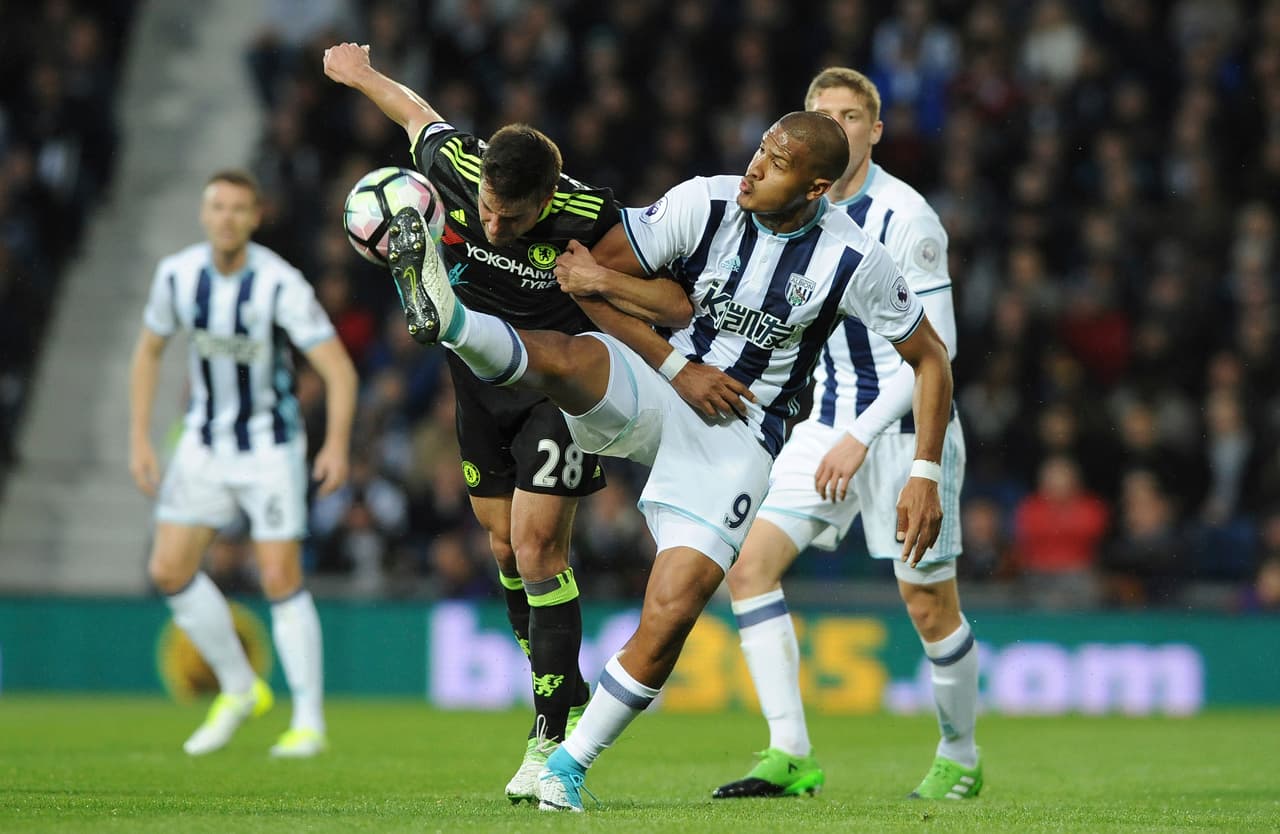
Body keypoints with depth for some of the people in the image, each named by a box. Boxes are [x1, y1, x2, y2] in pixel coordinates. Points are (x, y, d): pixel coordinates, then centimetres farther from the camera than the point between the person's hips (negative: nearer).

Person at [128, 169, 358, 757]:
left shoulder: (281, 284, -20)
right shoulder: (176, 275, -7)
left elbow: (338, 368, -20)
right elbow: (148, 351, 8)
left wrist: (337, 444, -32)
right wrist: (139, 440, 3)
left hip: (271, 444, -5)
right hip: (205, 441, 5)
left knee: (280, 579, -9)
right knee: (169, 570, -3)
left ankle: (309, 723, 3)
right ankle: (239, 690, 17)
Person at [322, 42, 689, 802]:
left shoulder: (587, 219, -30)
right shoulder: (455, 168, -20)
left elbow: (662, 289, -14)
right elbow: (417, 112, 4)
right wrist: (361, 73, 20)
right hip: (482, 380, 5)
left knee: (537, 547, -13)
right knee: (505, 548, 9)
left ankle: (556, 734, -7)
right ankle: (566, 699, 26)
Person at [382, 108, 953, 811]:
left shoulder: (852, 261, -8)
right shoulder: (703, 205, -9)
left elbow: (930, 359, 5)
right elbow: (588, 272, -5)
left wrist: (925, 475, -3)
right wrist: (679, 367, -10)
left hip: (737, 441, 0)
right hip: (651, 397, 1)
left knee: (668, 619, -13)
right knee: (569, 357, -35)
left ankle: (570, 764, 4)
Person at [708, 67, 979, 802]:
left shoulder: (906, 218, -16)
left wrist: (861, 438, -23)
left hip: (908, 427, -6)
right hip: (829, 422, 6)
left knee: (930, 603, -1)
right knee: (751, 562, -9)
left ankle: (960, 758, 23)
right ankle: (791, 755, -9)